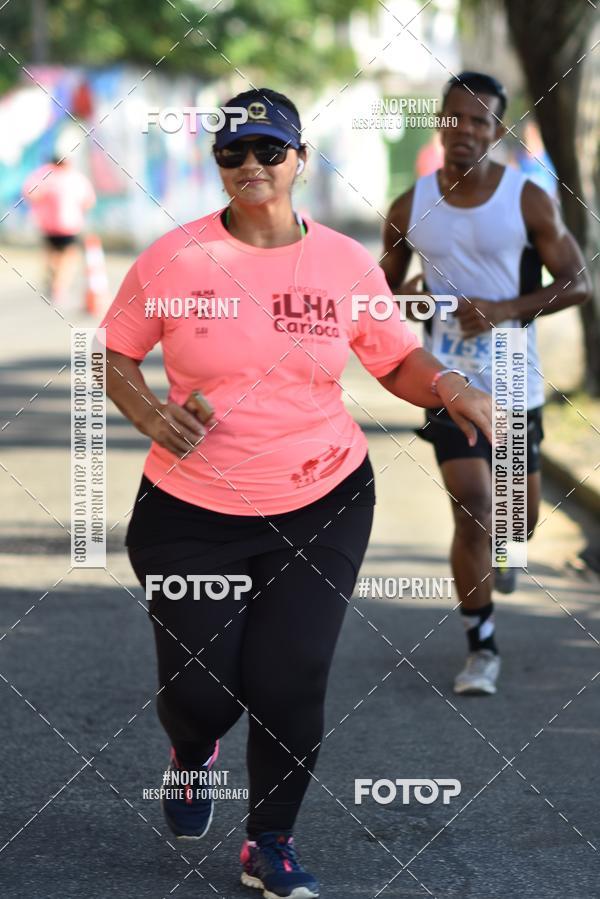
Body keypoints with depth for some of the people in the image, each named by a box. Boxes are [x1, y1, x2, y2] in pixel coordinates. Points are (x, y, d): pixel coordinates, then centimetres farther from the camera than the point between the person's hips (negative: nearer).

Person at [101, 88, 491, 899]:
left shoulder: (346, 262, -1)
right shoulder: (173, 259, -6)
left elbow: (400, 361, 9)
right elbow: (117, 357, 5)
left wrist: (447, 387, -12)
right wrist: (147, 411, -15)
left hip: (322, 506, 1)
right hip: (193, 514, -1)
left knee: (291, 688, -2)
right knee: (199, 693, 0)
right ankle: (193, 756, 41)